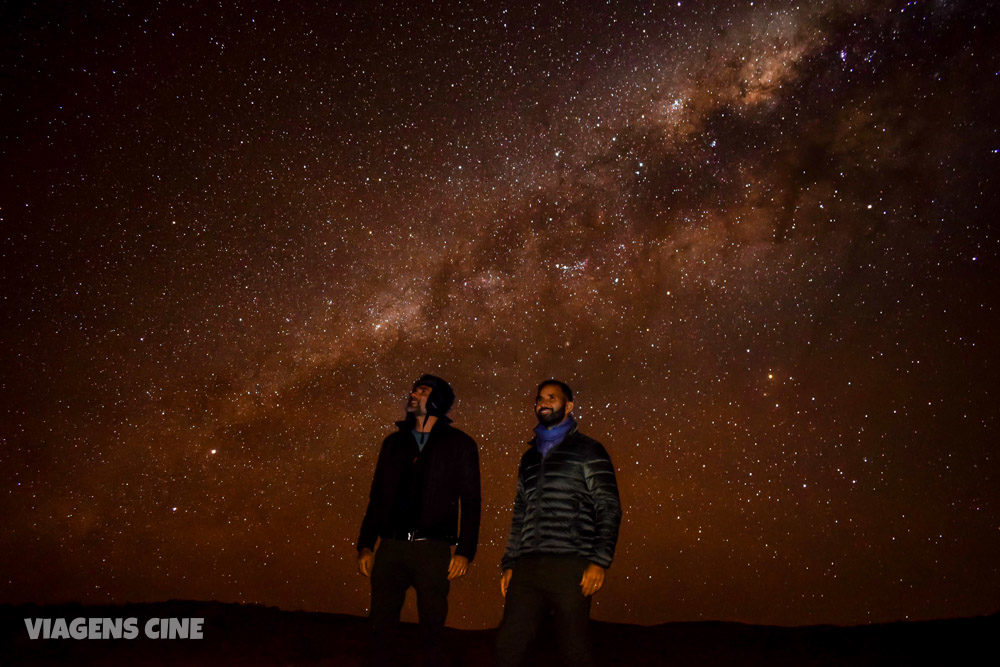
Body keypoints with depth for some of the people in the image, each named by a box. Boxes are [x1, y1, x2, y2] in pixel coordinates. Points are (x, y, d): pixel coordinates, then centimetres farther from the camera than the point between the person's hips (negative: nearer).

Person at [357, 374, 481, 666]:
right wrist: (365, 545, 9)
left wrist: (465, 551, -6)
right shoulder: (394, 442, 15)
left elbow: (470, 501, 1)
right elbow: (377, 497, 16)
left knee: (431, 629, 4)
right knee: (381, 629, 5)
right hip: (390, 547, 3)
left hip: (433, 550, -3)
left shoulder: (460, 444, 4)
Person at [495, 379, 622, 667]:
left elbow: (609, 509, -1)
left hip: (570, 567, -5)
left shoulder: (587, 450, 5)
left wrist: (599, 561, -11)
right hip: (527, 568, 5)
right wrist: (509, 564, 16)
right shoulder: (529, 457, 22)